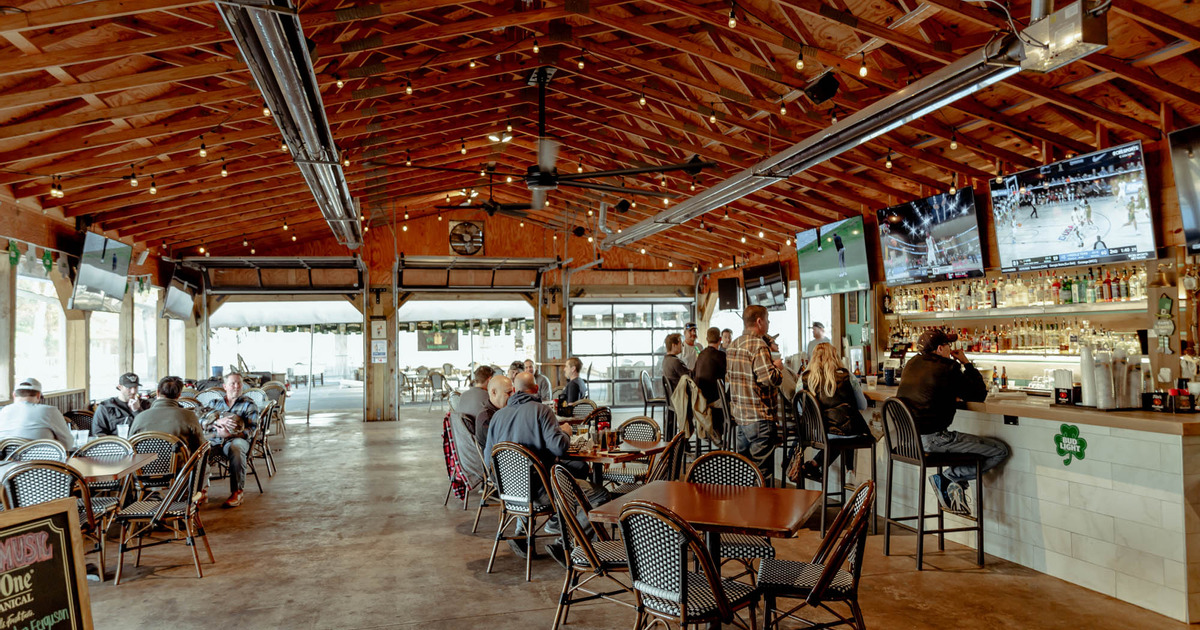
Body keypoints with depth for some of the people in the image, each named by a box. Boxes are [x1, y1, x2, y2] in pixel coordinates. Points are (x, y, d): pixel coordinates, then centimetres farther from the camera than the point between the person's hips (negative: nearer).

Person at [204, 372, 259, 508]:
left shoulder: (249, 404, 13)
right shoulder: (215, 403, 23)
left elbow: (251, 429, 0)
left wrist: (229, 434, -16)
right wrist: (219, 422, -14)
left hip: (237, 439, -3)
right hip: (214, 440, 3)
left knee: (236, 447, -39)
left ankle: (237, 492, -31)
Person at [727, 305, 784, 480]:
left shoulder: (734, 345, 11)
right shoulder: (758, 345, -16)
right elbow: (768, 379, -25)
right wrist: (777, 367, -4)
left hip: (740, 414, 9)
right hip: (759, 416, -9)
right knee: (761, 469, -1)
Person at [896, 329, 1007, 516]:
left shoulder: (912, 363, 13)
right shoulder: (948, 368, -9)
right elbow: (979, 395, 0)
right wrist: (966, 363, 7)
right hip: (930, 440, -9)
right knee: (1000, 451, -2)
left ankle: (953, 486, 18)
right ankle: (945, 478, -1)